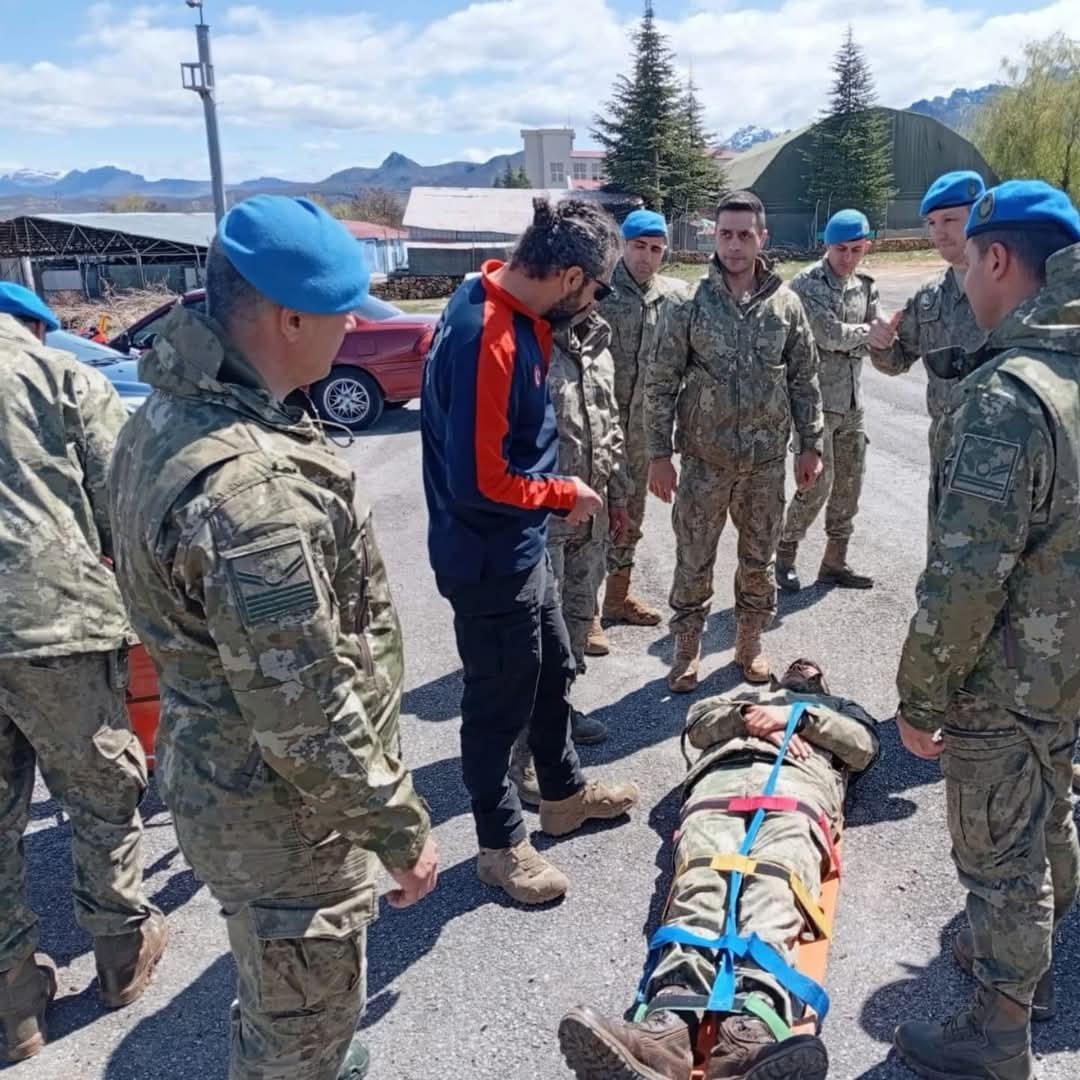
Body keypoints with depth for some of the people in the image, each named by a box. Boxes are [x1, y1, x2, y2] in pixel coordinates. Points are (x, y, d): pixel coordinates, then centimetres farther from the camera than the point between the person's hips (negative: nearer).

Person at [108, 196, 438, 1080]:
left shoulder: (167, 416, 0)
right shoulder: (250, 485, -34)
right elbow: (306, 714, -29)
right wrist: (401, 829, -15)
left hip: (212, 770, 10)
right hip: (282, 814, -10)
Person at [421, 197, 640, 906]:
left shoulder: (515, 315, 3)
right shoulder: (486, 339, -28)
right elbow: (478, 481, -28)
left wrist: (558, 492, 2)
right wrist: (566, 493, -13)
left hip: (524, 547, 10)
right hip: (490, 560, -10)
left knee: (552, 673, 24)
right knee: (500, 700, 8)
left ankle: (565, 793, 46)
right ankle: (502, 844, 29)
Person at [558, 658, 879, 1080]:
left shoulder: (840, 707, 42)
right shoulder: (747, 697, 45)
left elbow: (864, 747, 19)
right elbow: (698, 723, 25)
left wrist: (798, 715, 10)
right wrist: (751, 718, 8)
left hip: (800, 785, -1)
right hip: (720, 781, 1)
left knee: (774, 895, -34)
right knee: (699, 888, -30)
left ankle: (749, 1034, -61)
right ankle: (665, 1028, -55)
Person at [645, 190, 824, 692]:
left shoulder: (785, 304, 0)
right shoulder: (690, 305, -6)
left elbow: (804, 380, 6)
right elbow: (661, 384, -5)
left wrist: (810, 445, 4)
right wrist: (659, 454, -8)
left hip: (766, 461, 2)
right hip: (705, 461, -2)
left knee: (759, 561, 14)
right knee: (693, 563, 7)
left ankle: (750, 644, 33)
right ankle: (686, 651, 25)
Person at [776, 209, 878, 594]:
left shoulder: (865, 285, 11)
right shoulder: (807, 284, -9)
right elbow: (830, 334, -18)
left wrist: (847, 342, -11)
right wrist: (865, 332, -3)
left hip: (852, 401, 7)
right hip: (817, 399, -7)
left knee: (849, 485, 10)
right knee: (818, 483, -8)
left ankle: (835, 562, 22)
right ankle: (785, 554, 10)